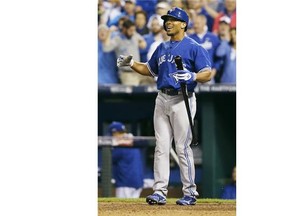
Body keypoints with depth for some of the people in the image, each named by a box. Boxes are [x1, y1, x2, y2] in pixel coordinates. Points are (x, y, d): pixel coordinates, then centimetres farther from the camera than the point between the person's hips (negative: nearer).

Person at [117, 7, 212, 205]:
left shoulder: (194, 47, -5)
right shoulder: (162, 48, 17)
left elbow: (207, 74, -11)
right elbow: (150, 70, 27)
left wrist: (193, 77, -30)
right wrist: (131, 63, 13)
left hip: (182, 100, -7)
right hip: (162, 100, 7)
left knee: (183, 147, -6)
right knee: (161, 147, 3)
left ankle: (190, 193, 1)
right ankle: (160, 191, 3)